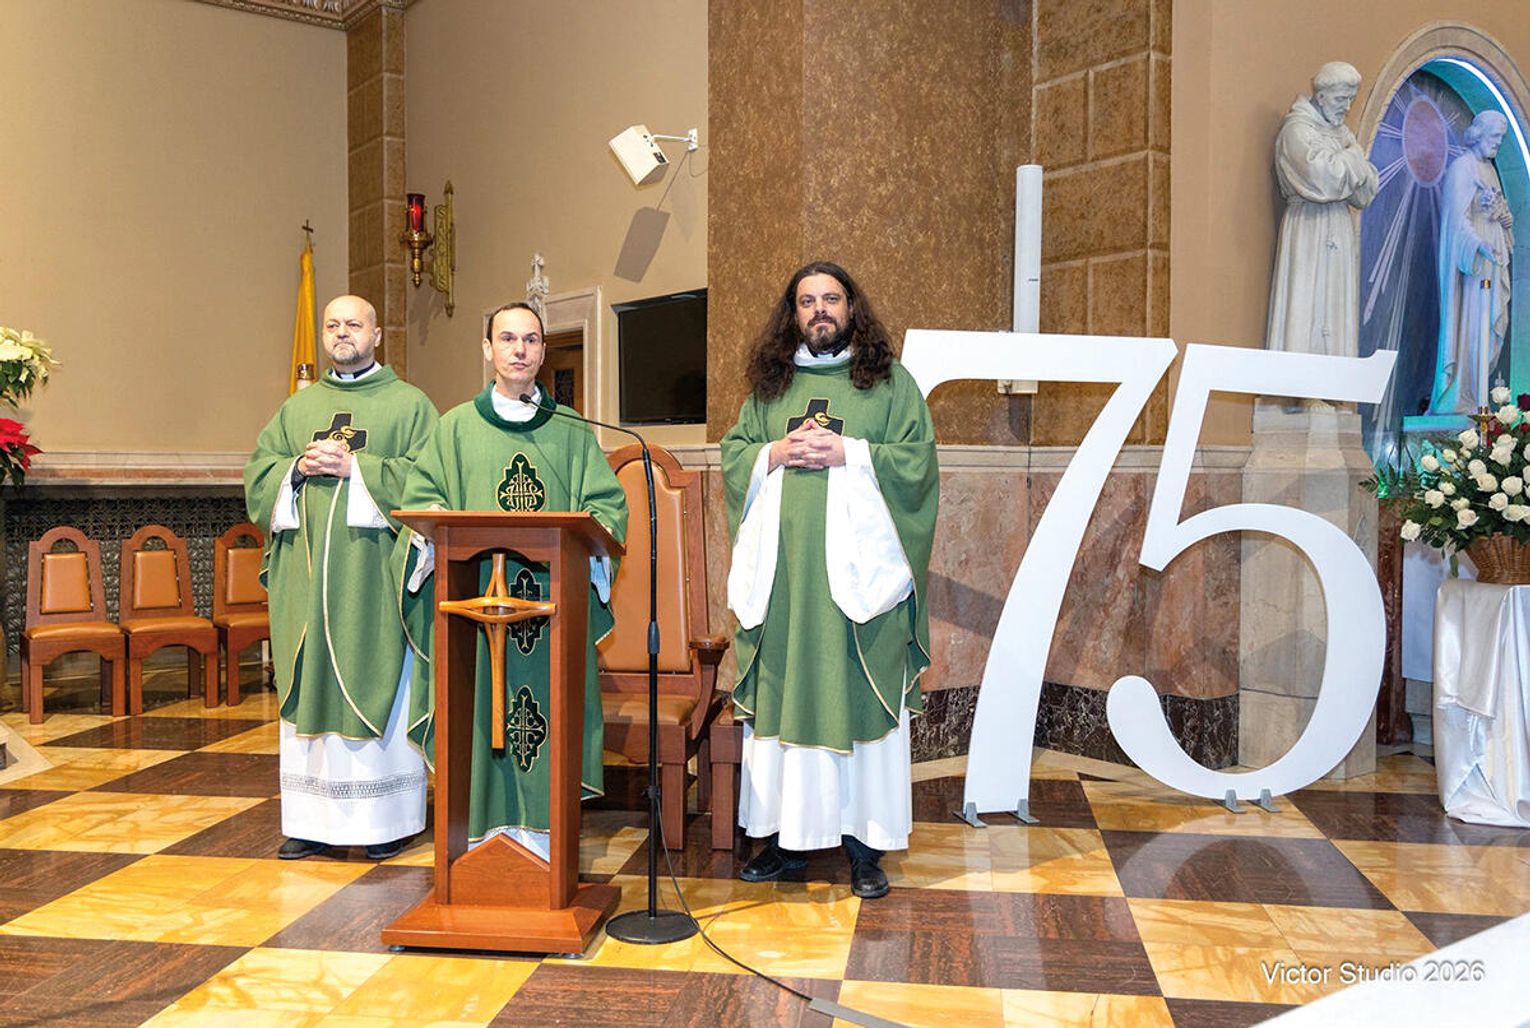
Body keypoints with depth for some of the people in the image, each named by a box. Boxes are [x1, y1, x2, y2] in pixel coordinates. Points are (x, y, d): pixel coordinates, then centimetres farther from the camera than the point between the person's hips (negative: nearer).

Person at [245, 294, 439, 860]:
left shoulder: (409, 404, 5)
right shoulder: (298, 407, 19)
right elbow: (258, 470, 13)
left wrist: (355, 467, -14)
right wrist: (299, 468, -7)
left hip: (376, 576, -4)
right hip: (307, 574, 4)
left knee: (379, 686, -1)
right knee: (310, 687, 5)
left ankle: (387, 818, 8)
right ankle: (313, 818, 14)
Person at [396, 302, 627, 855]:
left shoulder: (572, 431, 14)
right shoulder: (456, 427, 12)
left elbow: (608, 503, 7)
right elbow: (421, 502, 5)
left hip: (553, 598, 1)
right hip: (474, 600, -1)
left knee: (549, 714, -2)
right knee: (478, 713, -3)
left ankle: (541, 840, 6)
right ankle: (480, 842, 5)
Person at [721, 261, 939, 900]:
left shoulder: (890, 382, 7)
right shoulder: (769, 385, 16)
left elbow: (917, 459, -1)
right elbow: (732, 454, 13)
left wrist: (847, 452, -11)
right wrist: (777, 453, -6)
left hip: (856, 568, -3)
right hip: (783, 569, 3)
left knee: (859, 695, -2)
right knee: (782, 694, 4)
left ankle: (864, 839, 6)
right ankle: (786, 832, 13)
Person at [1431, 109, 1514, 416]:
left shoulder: (1489, 168, 16)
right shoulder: (1461, 168, -9)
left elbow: (1500, 208, 23)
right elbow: (1458, 217, -18)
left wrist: (1506, 217, -2)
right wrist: (1480, 245, -32)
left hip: (1492, 259, 8)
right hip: (1470, 259, -8)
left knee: (1491, 324, 8)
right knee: (1467, 324, -8)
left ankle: (1475, 393, 14)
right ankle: (1455, 398, -3)